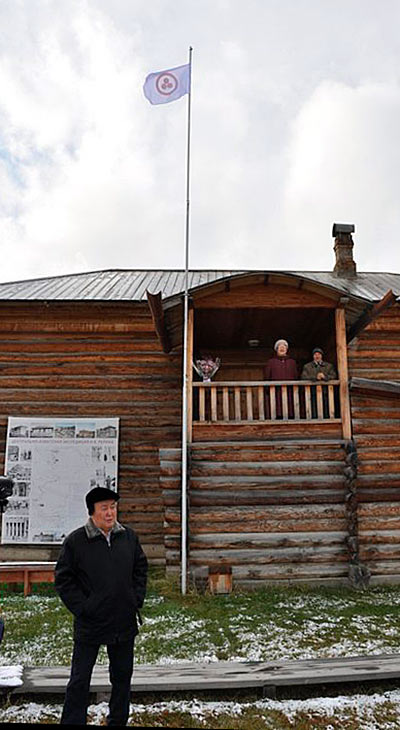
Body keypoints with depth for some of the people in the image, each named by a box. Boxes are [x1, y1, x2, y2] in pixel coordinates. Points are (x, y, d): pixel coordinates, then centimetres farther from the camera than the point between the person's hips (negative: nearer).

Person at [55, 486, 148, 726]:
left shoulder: (129, 536, 0)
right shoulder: (75, 541, -11)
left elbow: (141, 568, 12)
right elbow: (63, 579, -6)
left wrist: (137, 600, 3)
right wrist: (81, 608, -11)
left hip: (125, 622, 4)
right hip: (90, 624, -4)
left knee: (123, 675, 18)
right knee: (80, 680, 5)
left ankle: (118, 720, 36)